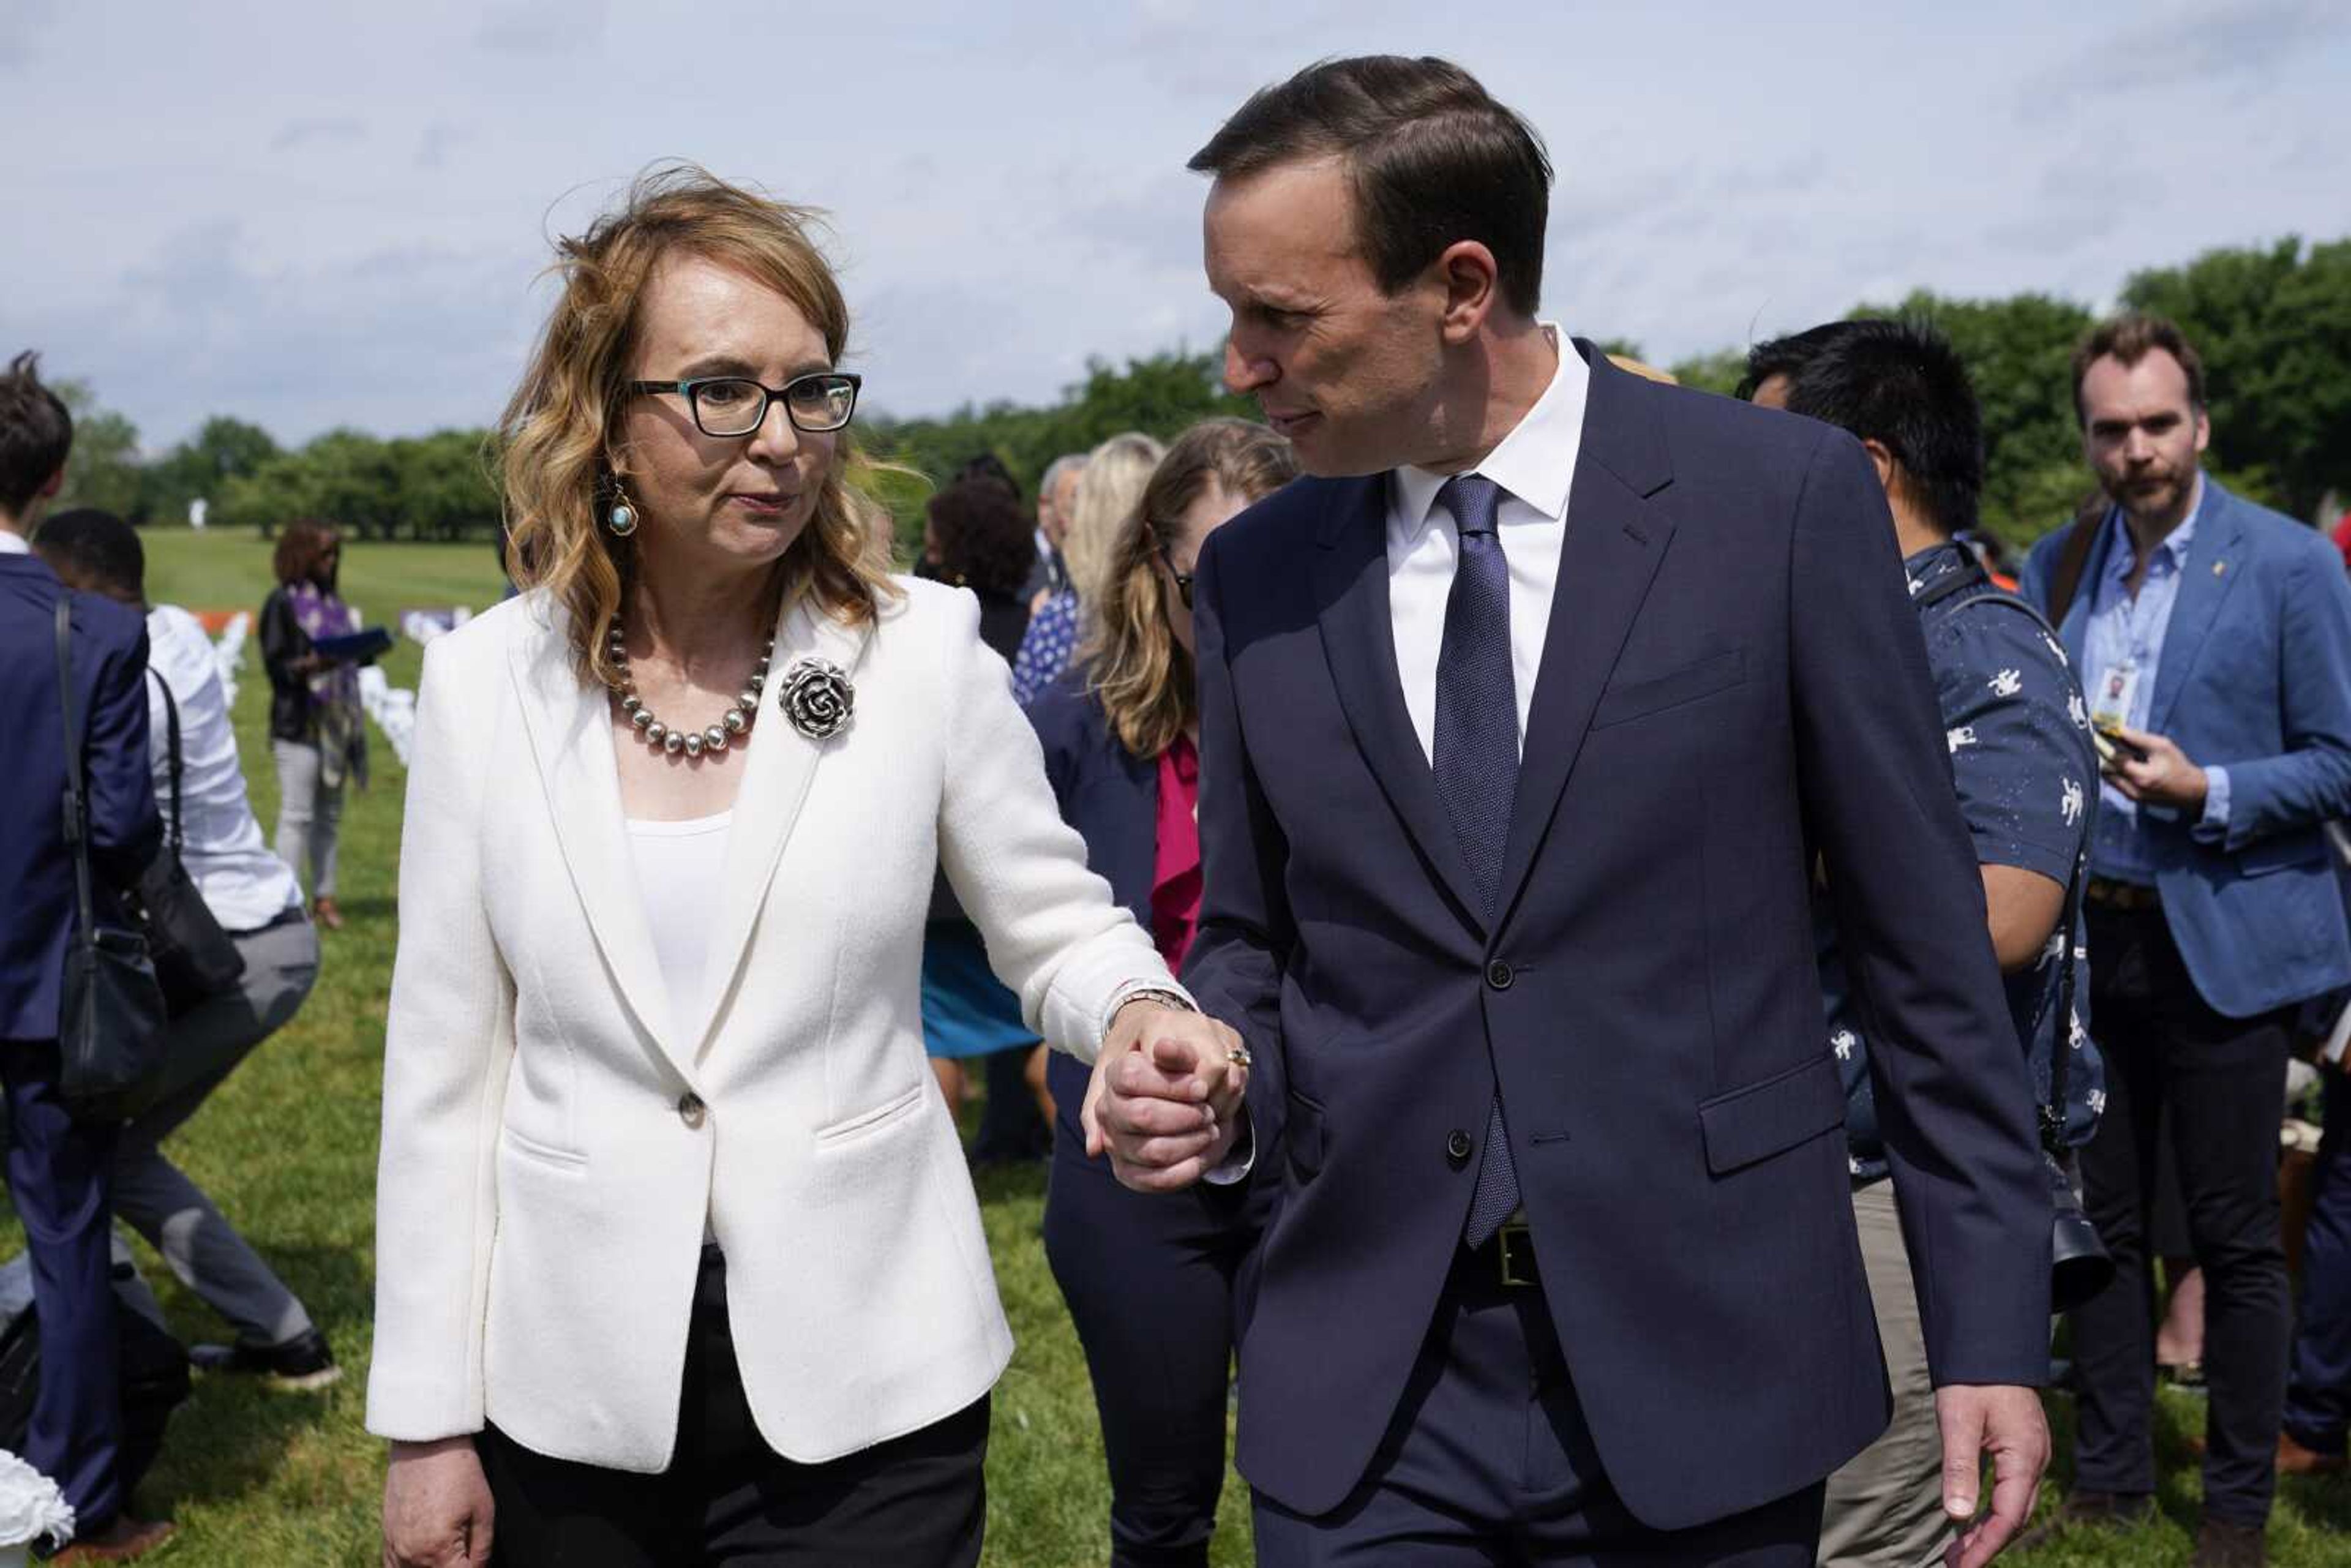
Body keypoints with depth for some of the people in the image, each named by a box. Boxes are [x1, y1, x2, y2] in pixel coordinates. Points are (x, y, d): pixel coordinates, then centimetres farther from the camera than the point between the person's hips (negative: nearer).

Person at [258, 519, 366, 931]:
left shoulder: (333, 601, 18)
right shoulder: (283, 603, -5)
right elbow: (275, 663, -11)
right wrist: (310, 665, -26)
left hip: (335, 722, 7)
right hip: (298, 723, -7)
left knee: (330, 813, 9)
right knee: (297, 813, -8)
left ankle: (324, 895, 14)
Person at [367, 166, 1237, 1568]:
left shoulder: (923, 649, -7)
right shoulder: (487, 683, -3)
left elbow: (1057, 926, 3)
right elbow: (447, 1069, 1)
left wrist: (1139, 1011, -21)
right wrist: (427, 1421, 2)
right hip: (573, 1393, 2)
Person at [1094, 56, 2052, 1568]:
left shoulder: (1782, 494, -7)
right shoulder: (1254, 575, 2)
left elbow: (1923, 938, -4)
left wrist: (1991, 1328, -3)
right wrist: (1214, 1081, -8)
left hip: (1698, 1360, -2)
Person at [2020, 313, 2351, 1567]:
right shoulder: (2053, 567, 7)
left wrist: (2205, 791, -19)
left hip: (2222, 944, -4)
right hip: (2091, 937, 4)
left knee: (2236, 1238, 5)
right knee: (2101, 1220, 12)